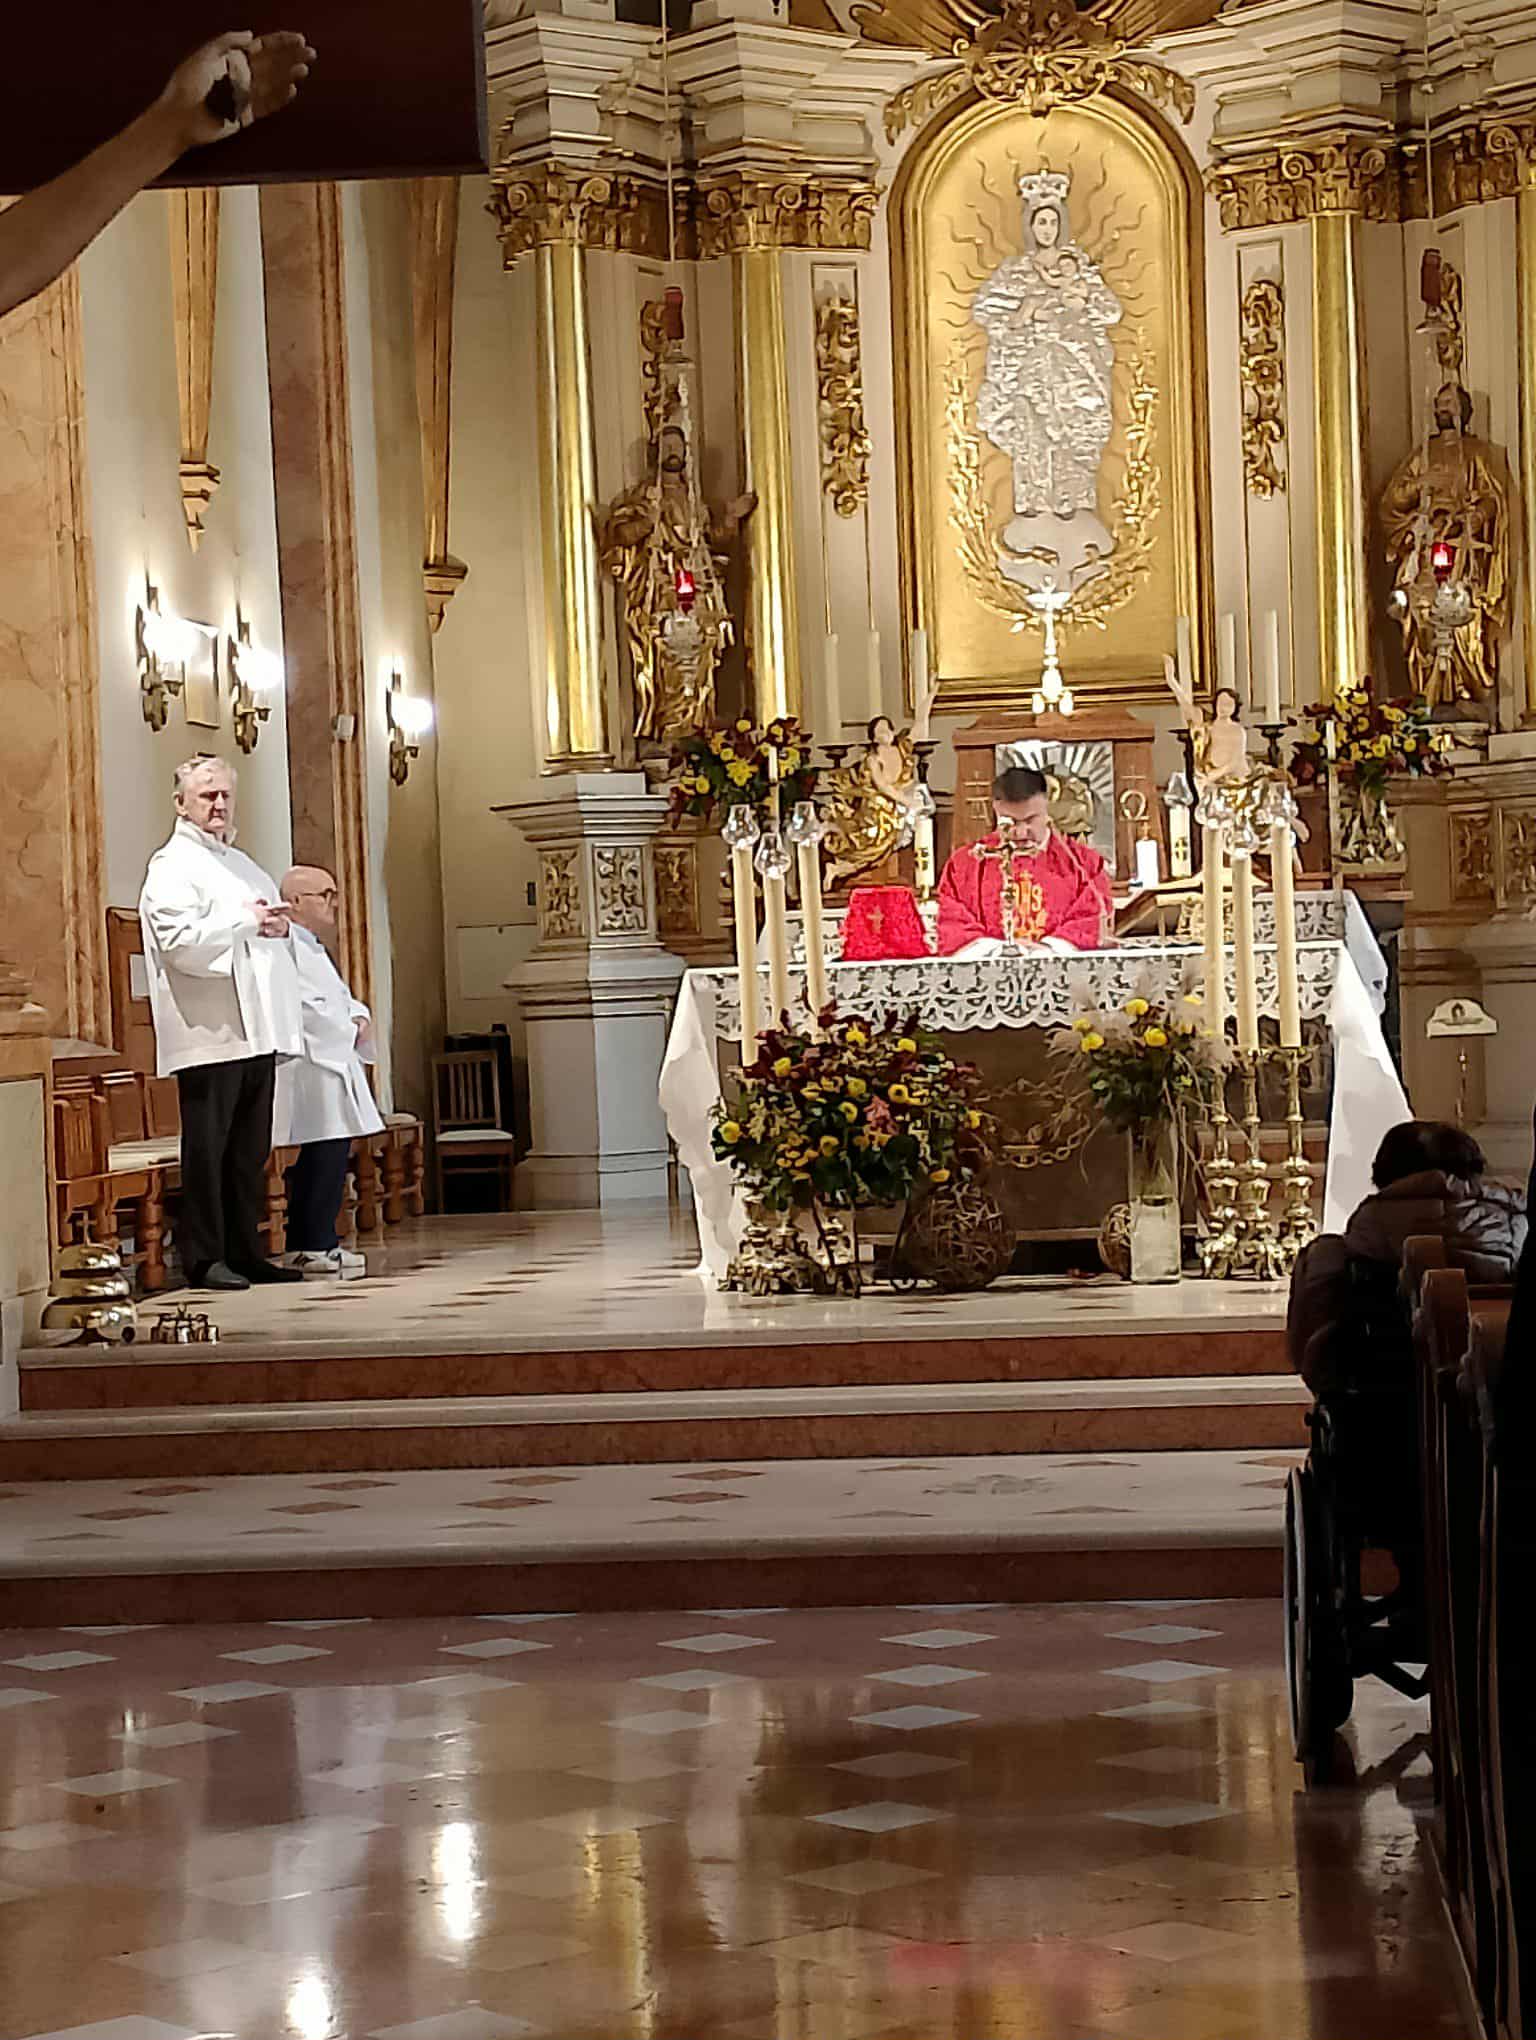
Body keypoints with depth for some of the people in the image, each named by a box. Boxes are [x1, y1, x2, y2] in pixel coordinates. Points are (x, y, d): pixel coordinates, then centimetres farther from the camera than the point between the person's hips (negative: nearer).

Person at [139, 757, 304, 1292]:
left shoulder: (243, 866, 22)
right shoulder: (172, 866, -4)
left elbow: (277, 940, 28)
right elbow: (181, 941, -18)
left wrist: (279, 928, 5)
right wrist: (247, 922, -13)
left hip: (257, 1028, 8)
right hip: (209, 1032, -8)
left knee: (250, 1150, 10)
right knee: (207, 1148, -4)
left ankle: (244, 1251, 16)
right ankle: (203, 1257, 0)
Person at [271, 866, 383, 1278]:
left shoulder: (311, 948, 23)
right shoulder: (286, 948, -12)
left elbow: (343, 1000, 28)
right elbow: (306, 1008, -21)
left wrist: (360, 1018, 5)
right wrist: (350, 1031, -9)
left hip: (333, 1065, 11)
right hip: (312, 1070, -11)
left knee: (326, 1159, 9)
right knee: (325, 1155, -12)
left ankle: (304, 1246, 13)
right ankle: (317, 1246, -9)